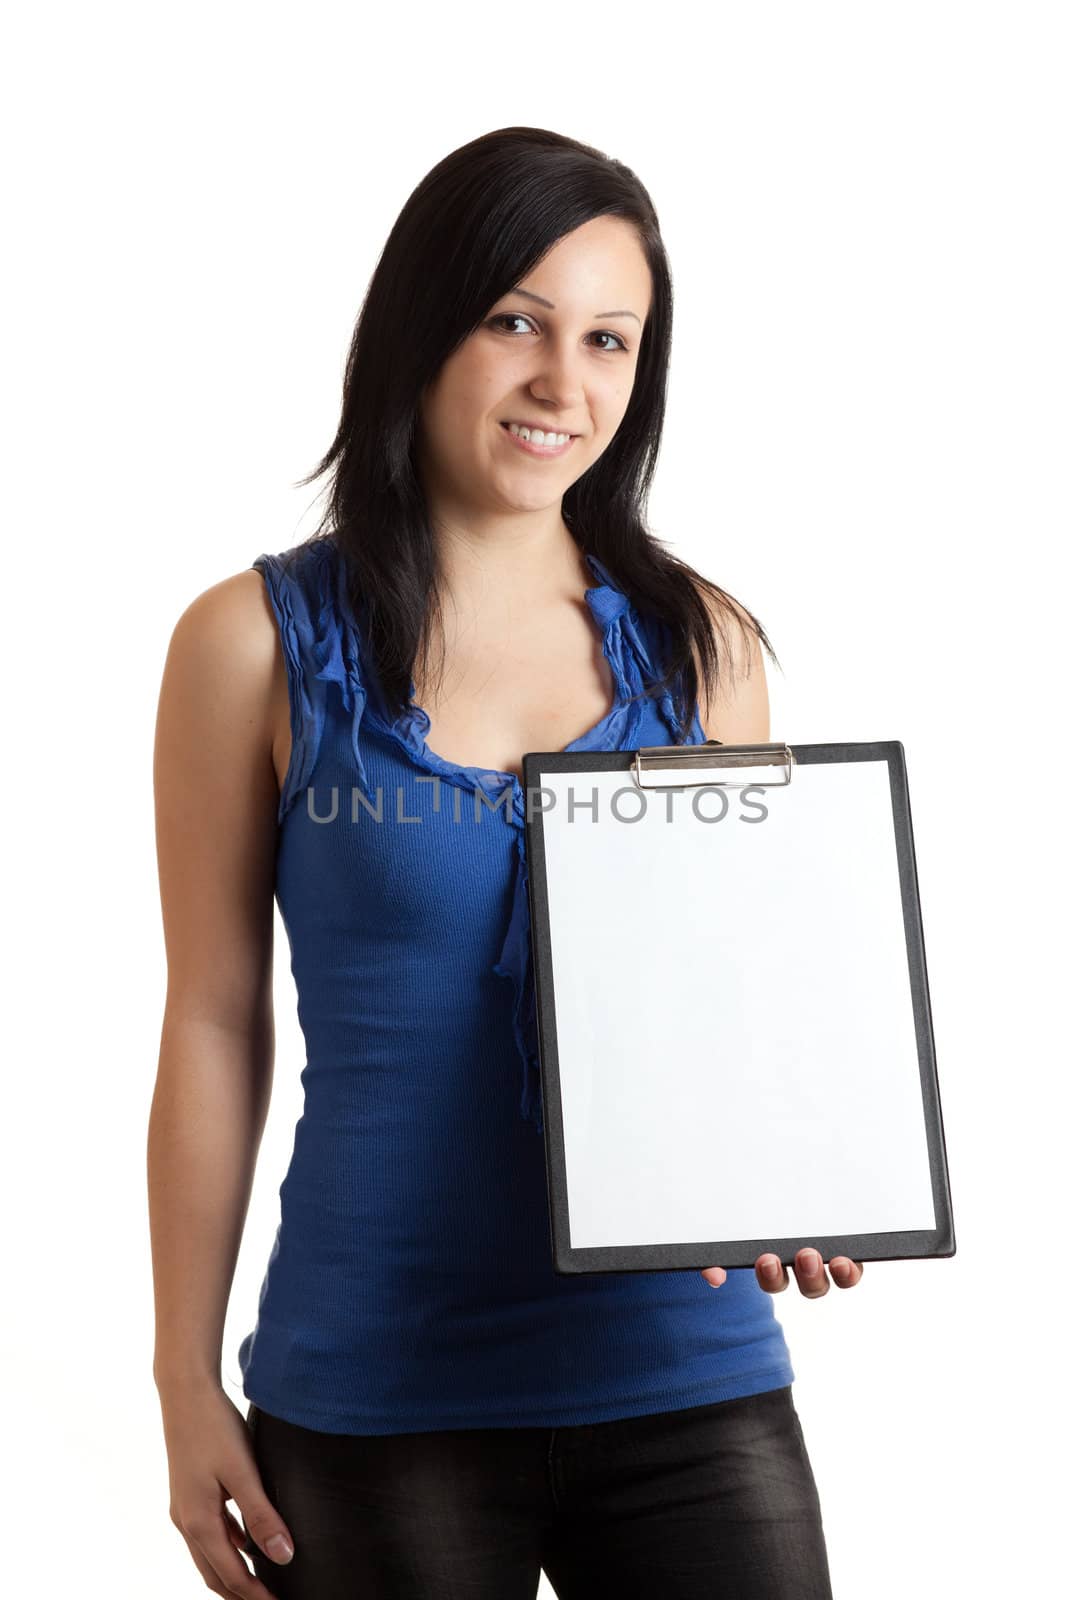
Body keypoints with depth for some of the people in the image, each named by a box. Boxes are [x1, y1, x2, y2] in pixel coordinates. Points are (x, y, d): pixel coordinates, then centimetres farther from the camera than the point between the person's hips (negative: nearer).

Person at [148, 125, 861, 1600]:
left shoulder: (702, 644, 3)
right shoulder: (259, 643, -3)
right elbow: (214, 1028, 0)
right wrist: (187, 1384, 1)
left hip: (688, 1381, 2)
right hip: (379, 1407, -1)